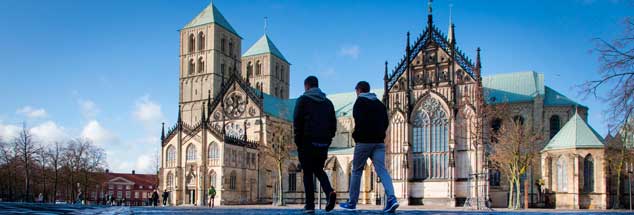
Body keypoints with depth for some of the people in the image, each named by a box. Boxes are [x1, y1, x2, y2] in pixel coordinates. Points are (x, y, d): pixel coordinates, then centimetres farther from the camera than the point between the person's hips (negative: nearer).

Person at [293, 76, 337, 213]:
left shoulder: (303, 100, 2)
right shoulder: (328, 102, 17)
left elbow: (297, 121, -6)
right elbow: (333, 123, 12)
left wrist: (298, 141, 0)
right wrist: (328, 139, 13)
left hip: (307, 142, -4)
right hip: (323, 143, 4)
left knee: (308, 173, 4)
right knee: (318, 170, 17)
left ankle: (310, 205, -1)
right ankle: (329, 192, -8)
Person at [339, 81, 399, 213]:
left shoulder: (359, 102, -2)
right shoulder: (379, 103, 17)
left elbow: (359, 122, -14)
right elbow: (386, 123, 14)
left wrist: (356, 136, -1)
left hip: (364, 142, -5)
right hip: (379, 142, 5)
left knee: (356, 171, 7)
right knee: (381, 170, -4)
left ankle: (352, 203, 15)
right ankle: (391, 198, -23)